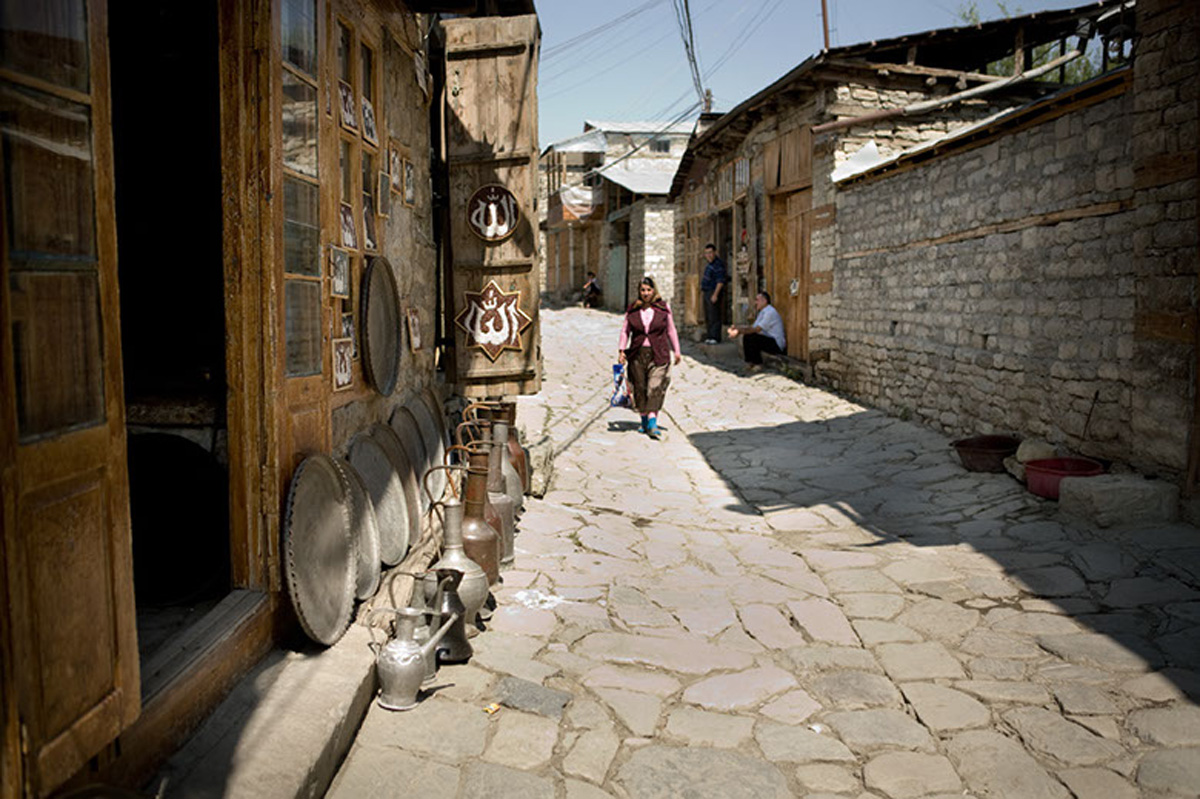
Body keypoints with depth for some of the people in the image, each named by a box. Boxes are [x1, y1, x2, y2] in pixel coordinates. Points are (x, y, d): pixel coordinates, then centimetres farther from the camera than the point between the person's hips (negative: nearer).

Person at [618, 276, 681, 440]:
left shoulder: (663, 307, 4)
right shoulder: (632, 309, 6)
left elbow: (671, 330, 11)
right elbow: (625, 330, 11)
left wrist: (676, 351, 9)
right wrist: (621, 350, 0)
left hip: (658, 354, -2)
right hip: (637, 354, 2)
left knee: (655, 388, -12)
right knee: (640, 388, 7)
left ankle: (652, 424, -17)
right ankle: (644, 420, 23)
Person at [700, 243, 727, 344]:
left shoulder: (718, 264, -15)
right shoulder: (710, 263, 14)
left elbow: (720, 281, -20)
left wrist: (715, 294, -24)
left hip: (713, 293, -11)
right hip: (707, 293, 11)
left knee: (714, 316, -11)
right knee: (708, 317, 13)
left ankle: (715, 337, -10)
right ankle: (710, 335, 19)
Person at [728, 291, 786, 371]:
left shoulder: (770, 312, -18)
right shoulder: (763, 312, 15)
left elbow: (756, 329, -24)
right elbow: (752, 327, 7)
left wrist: (739, 331, -23)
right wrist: (738, 328, -7)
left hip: (777, 345, -10)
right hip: (769, 340, 10)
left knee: (751, 337, -24)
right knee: (746, 337, 3)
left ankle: (758, 364, -12)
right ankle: (751, 362, 5)